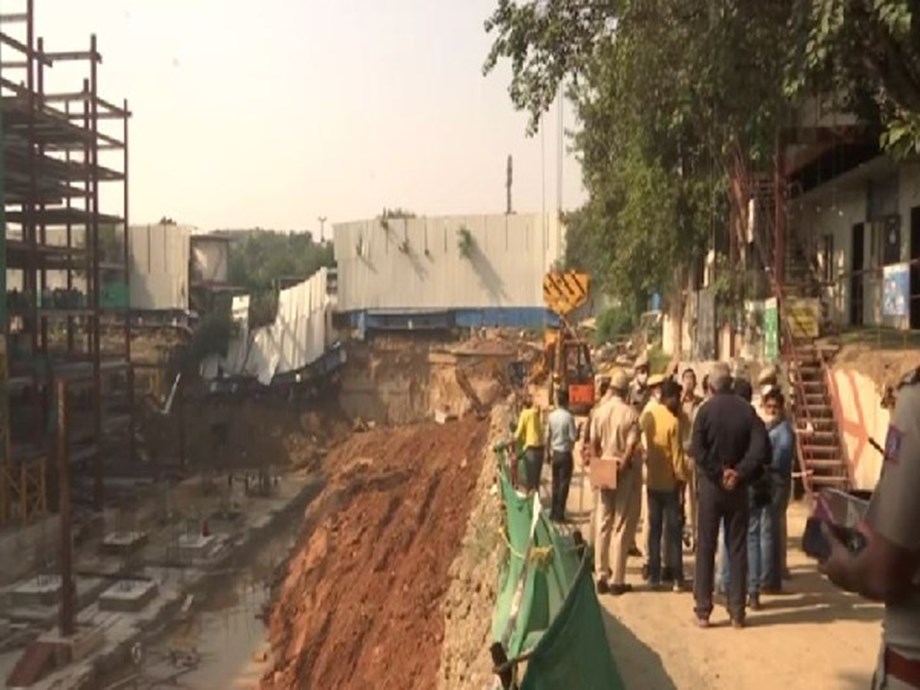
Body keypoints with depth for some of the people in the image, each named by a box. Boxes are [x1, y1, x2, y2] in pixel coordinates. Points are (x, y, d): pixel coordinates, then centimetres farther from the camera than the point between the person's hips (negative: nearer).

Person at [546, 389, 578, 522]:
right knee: (564, 485, 1)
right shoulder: (569, 416, -15)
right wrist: (578, 432, 5)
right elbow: (573, 437, -16)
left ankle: (553, 513, 19)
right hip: (565, 454, -6)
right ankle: (559, 515, 3)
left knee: (555, 484, 14)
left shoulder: (551, 416, 1)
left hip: (555, 453, 6)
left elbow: (547, 437, 7)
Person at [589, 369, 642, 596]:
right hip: (626, 473, -4)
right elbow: (631, 446, -18)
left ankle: (602, 576, 15)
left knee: (603, 525, 12)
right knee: (622, 527, 3)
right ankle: (617, 580, 7)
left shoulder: (599, 412, 0)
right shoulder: (631, 413, -12)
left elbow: (594, 443, 0)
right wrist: (622, 465, -11)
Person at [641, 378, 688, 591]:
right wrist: (682, 477, -6)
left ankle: (654, 575, 13)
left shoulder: (647, 414, 0)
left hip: (652, 480, 5)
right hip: (669, 481, -5)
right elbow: (677, 454, -14)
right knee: (673, 529, 3)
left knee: (654, 528, 10)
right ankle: (676, 577, 6)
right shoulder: (673, 422, -17)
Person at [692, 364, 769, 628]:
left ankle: (703, 610, 8)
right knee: (738, 548, 9)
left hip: (711, 485, -2)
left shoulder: (706, 410, -9)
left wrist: (718, 473, -10)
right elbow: (759, 448, -11)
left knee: (706, 547, 5)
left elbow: (697, 450, -16)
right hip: (737, 487, 2)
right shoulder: (747, 410, -3)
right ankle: (737, 611, 13)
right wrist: (739, 473, -10)